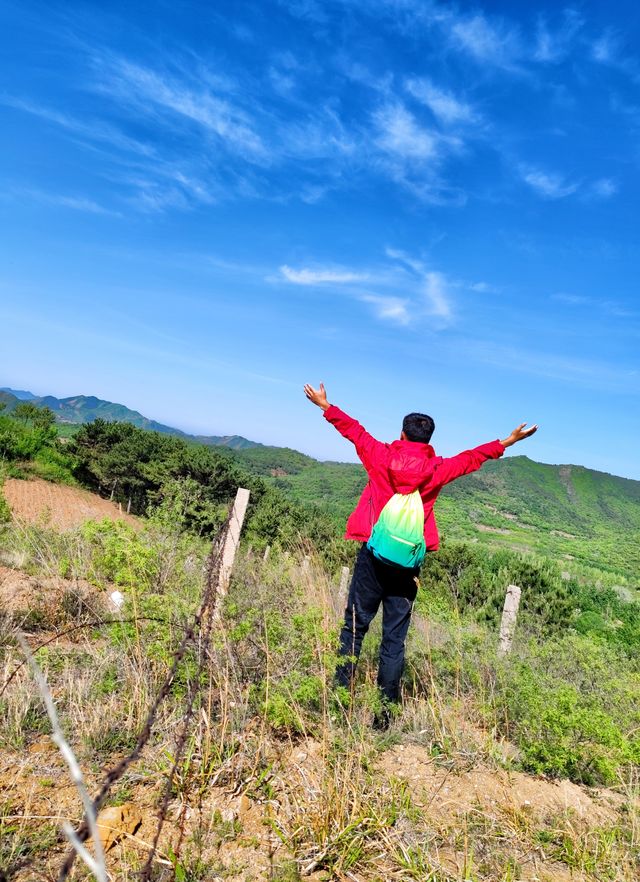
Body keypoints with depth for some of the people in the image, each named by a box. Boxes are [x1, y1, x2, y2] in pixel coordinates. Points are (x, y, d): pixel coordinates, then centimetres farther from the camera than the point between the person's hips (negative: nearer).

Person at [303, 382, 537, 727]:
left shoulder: (381, 457, -1)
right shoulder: (437, 469, 1)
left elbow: (353, 430, 10)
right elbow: (471, 457, 13)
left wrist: (325, 406, 23)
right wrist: (508, 441, 26)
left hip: (374, 556, -1)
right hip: (408, 562, 1)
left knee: (354, 626, 9)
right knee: (395, 638, 8)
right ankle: (385, 708, 13)